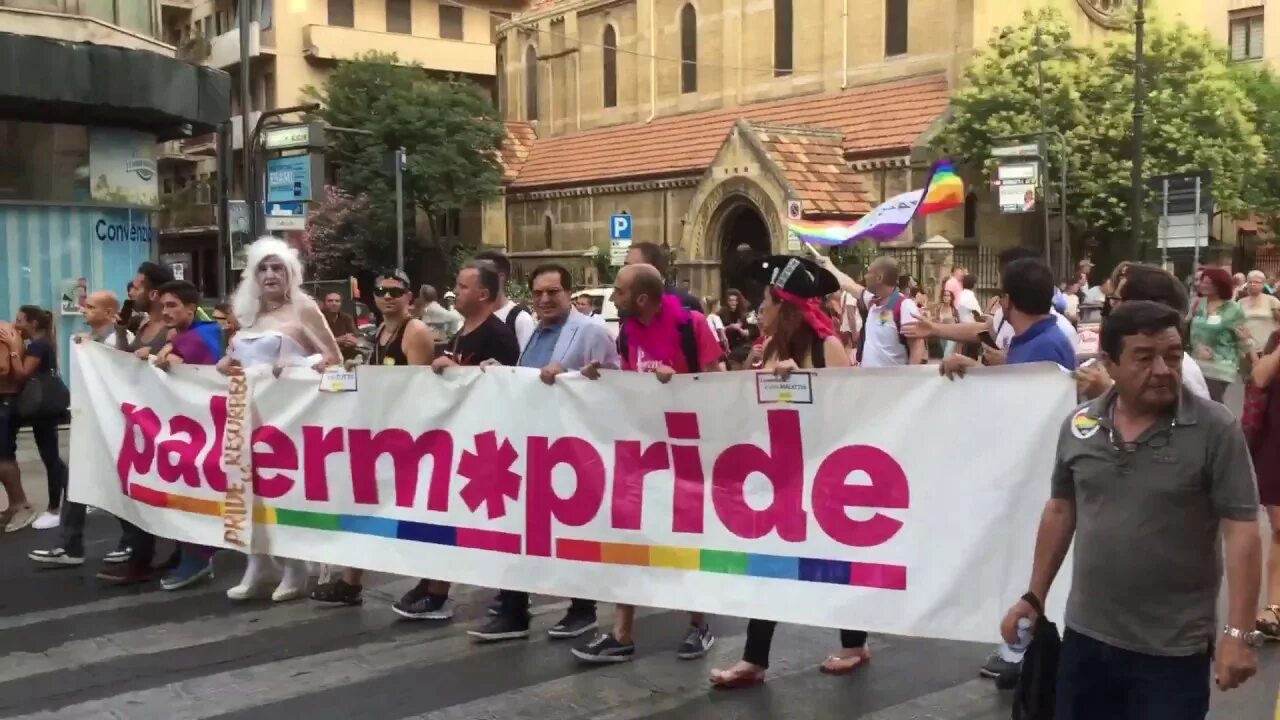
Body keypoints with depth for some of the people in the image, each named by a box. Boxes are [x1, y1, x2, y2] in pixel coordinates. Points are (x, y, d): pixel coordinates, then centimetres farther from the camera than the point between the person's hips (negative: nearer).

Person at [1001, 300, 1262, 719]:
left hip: (1173, 649, -4)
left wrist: (1238, 631, -19)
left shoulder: (1214, 429, -11)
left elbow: (1241, 529, -13)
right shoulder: (1079, 425, 1)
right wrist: (1035, 596, 11)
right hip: (1086, 636, 4)